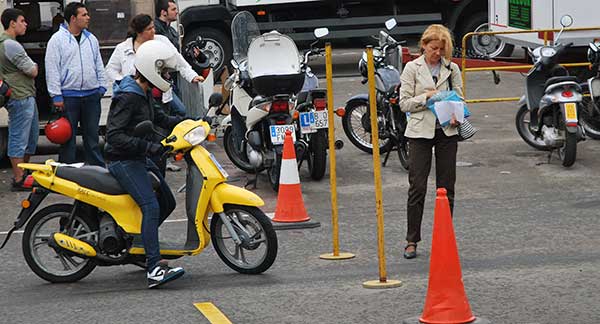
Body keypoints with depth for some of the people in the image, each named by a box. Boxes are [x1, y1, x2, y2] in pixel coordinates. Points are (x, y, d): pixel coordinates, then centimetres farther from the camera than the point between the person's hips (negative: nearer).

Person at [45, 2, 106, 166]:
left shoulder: (91, 39, 11)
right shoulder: (58, 39, -6)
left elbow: (99, 65, 18)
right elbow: (52, 69, -9)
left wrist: (101, 86, 10)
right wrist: (56, 95, -13)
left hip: (91, 95, 5)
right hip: (69, 96, -5)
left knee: (92, 135, 10)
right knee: (68, 138, 2)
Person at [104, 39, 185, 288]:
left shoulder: (144, 93, 10)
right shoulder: (127, 97, -20)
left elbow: (156, 117, 27)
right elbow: (114, 135, -27)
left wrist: (185, 122, 12)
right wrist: (148, 146, -34)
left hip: (139, 159, 10)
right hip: (124, 161, -10)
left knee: (167, 203, 16)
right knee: (151, 207, -23)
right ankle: (154, 269, -32)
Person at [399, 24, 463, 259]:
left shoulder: (451, 69, 8)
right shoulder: (412, 68, 1)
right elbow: (404, 103, -2)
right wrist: (426, 96, -17)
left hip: (447, 132, 3)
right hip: (420, 132, -3)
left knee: (446, 187, 5)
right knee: (417, 187, -4)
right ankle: (412, 240, 2)